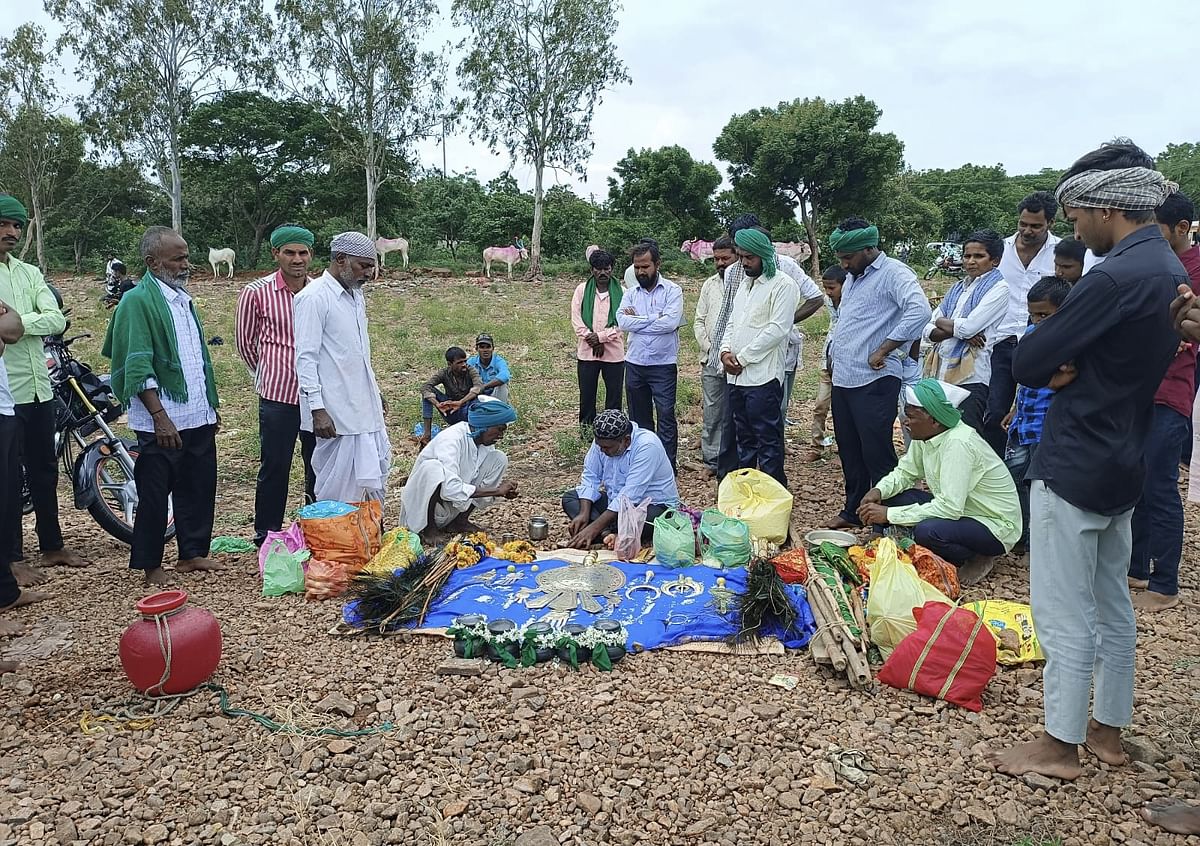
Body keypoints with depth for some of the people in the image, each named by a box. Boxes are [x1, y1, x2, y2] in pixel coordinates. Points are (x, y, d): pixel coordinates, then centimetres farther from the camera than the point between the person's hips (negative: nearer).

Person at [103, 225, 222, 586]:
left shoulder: (183, 298, 14)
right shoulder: (138, 301, -11)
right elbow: (138, 367, -17)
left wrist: (212, 405, 19)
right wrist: (160, 416, -22)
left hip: (199, 417, 8)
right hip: (162, 421, -8)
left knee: (199, 487, 14)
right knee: (155, 494, 3)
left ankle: (192, 553, 27)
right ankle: (150, 565, 15)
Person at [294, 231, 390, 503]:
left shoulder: (356, 296, 13)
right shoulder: (314, 297, -13)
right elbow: (305, 358, -17)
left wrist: (374, 390, 23)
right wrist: (317, 409, -21)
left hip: (364, 406, 9)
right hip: (335, 410, -8)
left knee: (378, 467, 13)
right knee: (338, 483, -1)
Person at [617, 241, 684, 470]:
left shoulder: (672, 291, -5)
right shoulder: (631, 293, 8)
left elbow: (670, 322, -20)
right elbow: (622, 321, -7)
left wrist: (636, 320, -10)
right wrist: (654, 319, -12)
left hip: (663, 365, -5)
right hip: (634, 364, 5)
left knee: (666, 415, -4)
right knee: (638, 416, 13)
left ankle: (668, 465, 3)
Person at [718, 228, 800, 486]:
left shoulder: (783, 285, -7)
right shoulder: (744, 286, 20)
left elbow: (777, 329, -16)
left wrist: (742, 358, -12)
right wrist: (726, 350, 1)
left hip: (763, 377, -8)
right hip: (736, 376, 8)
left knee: (768, 440, -4)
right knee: (744, 439, 16)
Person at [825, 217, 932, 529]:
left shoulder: (893, 272, -9)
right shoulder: (851, 279, 18)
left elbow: (919, 310, -26)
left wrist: (883, 350, -23)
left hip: (874, 382, -9)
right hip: (842, 380, 9)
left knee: (877, 456, -4)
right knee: (850, 453, 16)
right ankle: (853, 511, 29)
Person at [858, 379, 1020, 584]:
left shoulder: (959, 443, -29)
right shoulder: (926, 435, -4)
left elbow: (950, 508, -34)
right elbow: (904, 472, 8)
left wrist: (890, 515, -32)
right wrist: (879, 491, -14)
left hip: (995, 526, -8)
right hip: (958, 510, 8)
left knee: (926, 531, -34)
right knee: (890, 497, -4)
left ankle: (976, 561, -4)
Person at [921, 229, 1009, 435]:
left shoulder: (998, 288, 0)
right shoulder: (957, 288, 19)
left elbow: (969, 326, -13)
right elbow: (927, 331, 10)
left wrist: (941, 322, 5)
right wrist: (957, 331, -8)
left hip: (970, 377, -6)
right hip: (941, 373, 6)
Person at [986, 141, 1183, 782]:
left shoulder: (1117, 277, -22)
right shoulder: (1170, 270, 9)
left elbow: (1027, 363, -21)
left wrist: (1055, 367, -2)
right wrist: (1071, 370, -8)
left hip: (1074, 468, -10)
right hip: (1124, 464, 10)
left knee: (1064, 614, 2)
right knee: (1111, 604, 18)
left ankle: (1059, 746, 14)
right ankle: (1108, 729, 31)